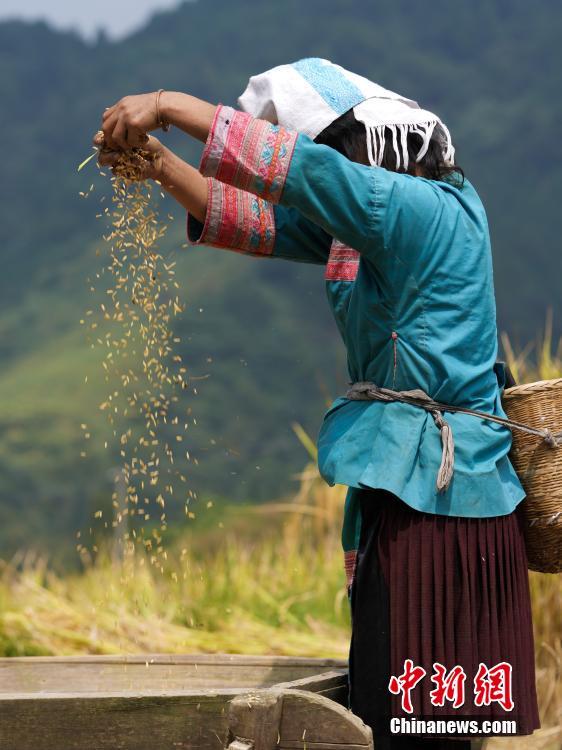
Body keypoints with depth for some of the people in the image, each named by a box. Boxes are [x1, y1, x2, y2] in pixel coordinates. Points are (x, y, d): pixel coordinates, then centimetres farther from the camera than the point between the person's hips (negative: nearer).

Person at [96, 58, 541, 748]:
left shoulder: (429, 208, -14)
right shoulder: (357, 225, 14)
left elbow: (287, 167, -21)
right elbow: (255, 220, 21)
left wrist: (170, 105, -14)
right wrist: (162, 167, 7)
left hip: (437, 498, -10)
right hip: (398, 494, 10)